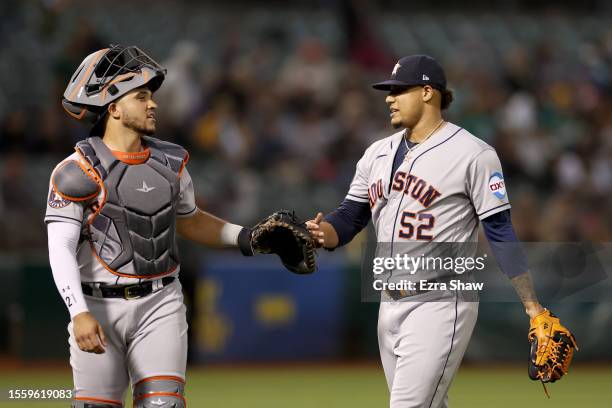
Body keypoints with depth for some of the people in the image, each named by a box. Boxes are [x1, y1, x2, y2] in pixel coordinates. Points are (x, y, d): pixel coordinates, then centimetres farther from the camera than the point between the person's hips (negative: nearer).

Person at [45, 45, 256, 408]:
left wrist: (245, 237, 9)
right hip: (99, 306, -3)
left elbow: (190, 221, 25)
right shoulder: (79, 171, -8)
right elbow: (61, 249, -14)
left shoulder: (171, 162, 9)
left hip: (159, 305, 3)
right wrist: (79, 314, -26)